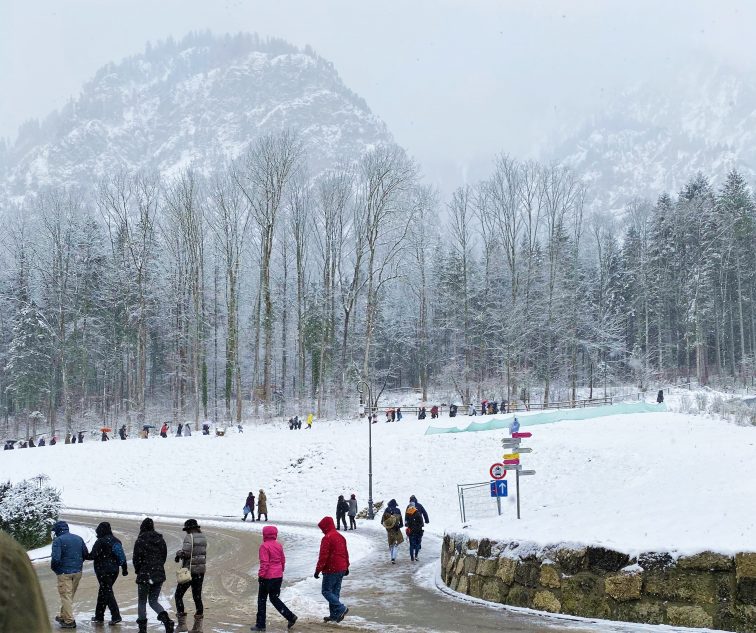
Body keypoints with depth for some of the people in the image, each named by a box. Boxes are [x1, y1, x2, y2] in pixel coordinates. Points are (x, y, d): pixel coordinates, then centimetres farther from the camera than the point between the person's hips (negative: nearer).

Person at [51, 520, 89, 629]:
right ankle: (63, 616, 31)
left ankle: (69, 621, -1)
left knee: (66, 596, 0)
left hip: (64, 573, -6)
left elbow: (55, 558, -21)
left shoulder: (58, 540, -13)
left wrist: (53, 567, -2)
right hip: (78, 572, 6)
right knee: (70, 595, 19)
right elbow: (86, 554, 9)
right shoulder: (78, 538, 7)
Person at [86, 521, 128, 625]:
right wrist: (124, 568, 21)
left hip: (103, 571, -7)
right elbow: (122, 556, 14)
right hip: (114, 570, 8)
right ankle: (99, 616, 24)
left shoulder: (100, 542, -12)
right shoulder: (116, 541, 10)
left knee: (107, 592, -5)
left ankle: (116, 616, -12)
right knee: (103, 591, 18)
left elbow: (93, 555, -15)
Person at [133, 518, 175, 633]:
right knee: (153, 601, 14)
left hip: (144, 575, -5)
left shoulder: (141, 540, -11)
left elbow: (136, 558, -9)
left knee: (142, 602, 10)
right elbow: (164, 555, 10)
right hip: (159, 574, 5)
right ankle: (166, 619, -11)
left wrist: (137, 570, 9)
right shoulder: (160, 539, 7)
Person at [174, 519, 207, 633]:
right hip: (201, 570, 7)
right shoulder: (203, 537, 9)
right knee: (197, 597, 11)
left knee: (178, 595, 6)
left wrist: (178, 554, -1)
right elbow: (204, 552, 12)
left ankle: (182, 623, 1)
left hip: (189, 570, -7)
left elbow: (185, 552, -22)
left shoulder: (189, 537, -13)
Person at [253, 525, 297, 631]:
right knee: (274, 598, 17)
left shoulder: (264, 546, -14)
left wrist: (260, 576, -12)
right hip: (278, 576, 7)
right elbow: (283, 560, 13)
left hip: (267, 577, -7)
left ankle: (260, 625, 10)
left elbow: (264, 563, -18)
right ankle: (291, 617, 6)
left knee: (262, 600, 6)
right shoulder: (279, 545, 7)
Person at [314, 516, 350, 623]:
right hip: (342, 569, 9)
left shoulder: (327, 538, -15)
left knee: (326, 591, -1)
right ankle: (334, 615, 15)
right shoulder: (341, 537, 13)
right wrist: (346, 567, 28)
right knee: (335, 592, 13)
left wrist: (318, 569, -13)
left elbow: (323, 556, -18)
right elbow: (346, 553, 20)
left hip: (331, 569, -9)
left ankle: (341, 609, -13)